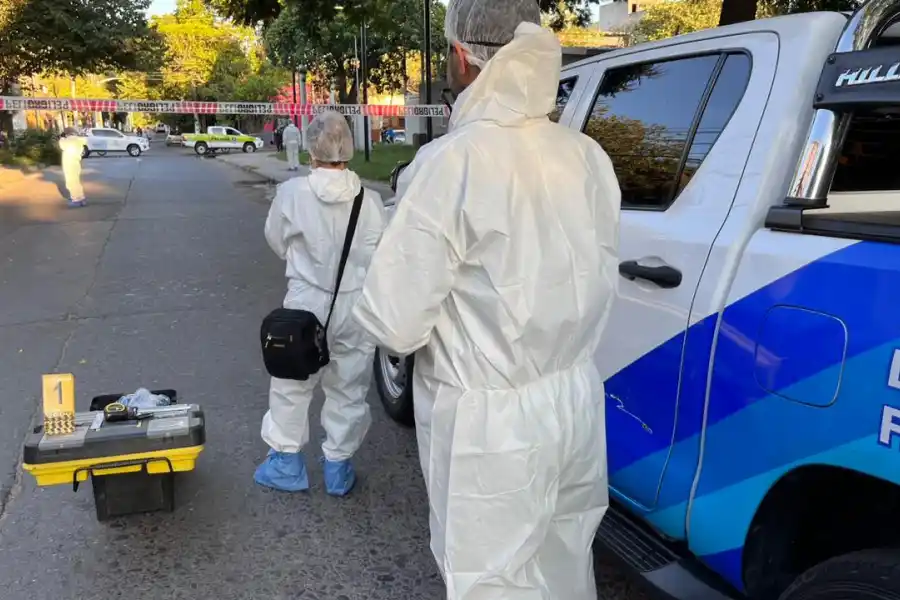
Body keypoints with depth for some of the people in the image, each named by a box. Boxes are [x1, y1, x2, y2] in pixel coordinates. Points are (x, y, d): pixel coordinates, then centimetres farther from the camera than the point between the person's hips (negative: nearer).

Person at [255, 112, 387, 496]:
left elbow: (276, 242, 4)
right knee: (348, 390, 15)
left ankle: (287, 462, 31)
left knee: (292, 385, 18)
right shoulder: (371, 202, -10)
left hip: (307, 303, -1)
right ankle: (338, 467, 27)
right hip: (356, 307, 1)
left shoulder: (291, 193, -11)